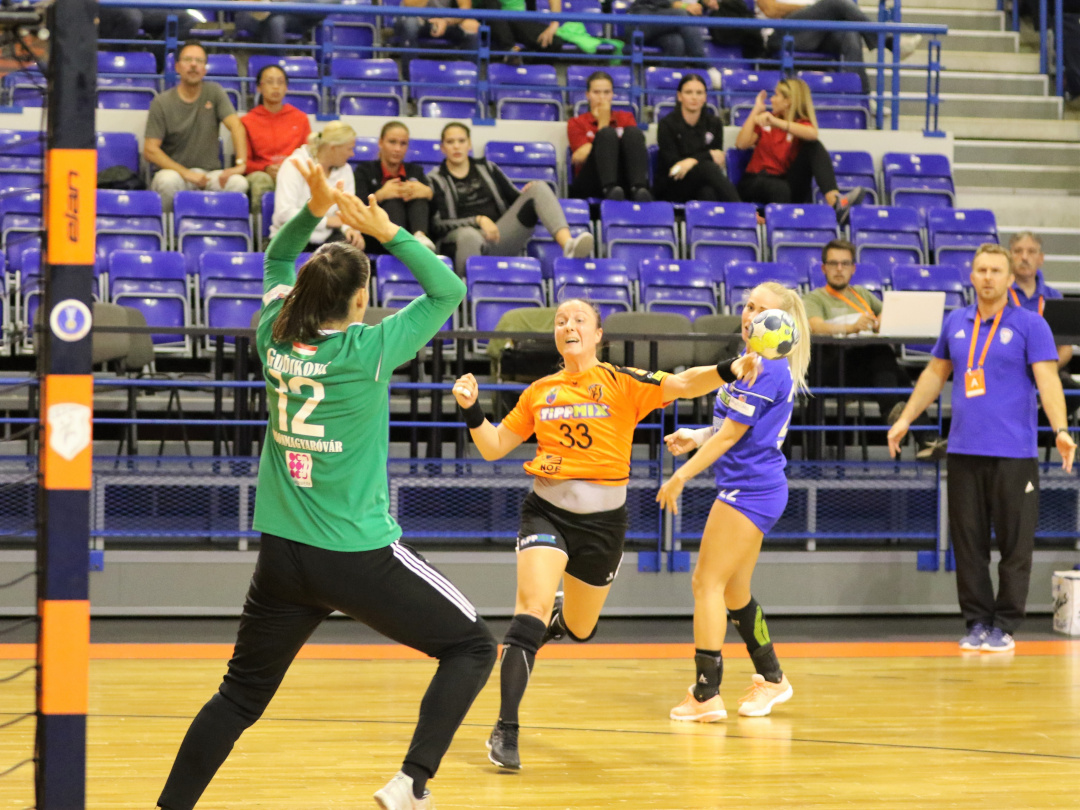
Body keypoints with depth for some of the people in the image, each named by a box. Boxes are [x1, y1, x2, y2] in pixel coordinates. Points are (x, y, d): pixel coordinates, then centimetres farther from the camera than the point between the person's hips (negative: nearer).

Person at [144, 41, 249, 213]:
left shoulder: (214, 92, 7)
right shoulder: (162, 102, 0)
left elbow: (236, 126, -5)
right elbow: (150, 150, -7)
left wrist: (241, 163, -23)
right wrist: (186, 173, -18)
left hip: (210, 173, 2)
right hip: (174, 171, -2)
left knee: (238, 182, -29)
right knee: (168, 180, -37)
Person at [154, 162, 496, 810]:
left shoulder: (276, 340, 2)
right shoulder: (368, 349, -12)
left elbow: (277, 259, 21)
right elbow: (449, 290, -2)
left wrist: (314, 210, 7)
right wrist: (387, 232, -3)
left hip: (282, 559, 5)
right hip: (360, 556, -5)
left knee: (240, 696, 16)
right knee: (472, 647, 7)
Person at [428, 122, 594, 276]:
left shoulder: (487, 168, 22)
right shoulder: (435, 180, 10)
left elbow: (514, 198, 23)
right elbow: (438, 224, -3)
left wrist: (528, 194, -2)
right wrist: (478, 220, -15)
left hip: (500, 236, 4)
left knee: (539, 189, -16)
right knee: (469, 236, -44)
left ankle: (568, 245, -40)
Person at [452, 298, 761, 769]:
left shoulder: (622, 383, -3)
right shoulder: (539, 392, 6)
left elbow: (681, 384, -16)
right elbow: (494, 447, 12)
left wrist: (728, 370, -34)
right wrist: (472, 409, -6)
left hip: (603, 518, 0)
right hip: (547, 511, 0)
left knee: (579, 629, 14)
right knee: (534, 603, -22)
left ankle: (555, 623, 55)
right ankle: (505, 730, -20)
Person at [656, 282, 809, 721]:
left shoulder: (766, 369, -16)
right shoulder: (761, 365, 15)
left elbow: (730, 435, -16)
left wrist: (680, 477, -11)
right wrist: (695, 437, 13)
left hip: (748, 490, -10)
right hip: (758, 490, 10)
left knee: (708, 584, -9)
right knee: (733, 592, 17)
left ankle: (706, 695, -9)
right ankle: (771, 679, 29)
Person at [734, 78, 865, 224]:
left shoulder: (802, 123, 7)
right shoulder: (765, 120, 13)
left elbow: (812, 134, -21)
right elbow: (741, 144, -5)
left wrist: (776, 122, -29)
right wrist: (755, 112, 0)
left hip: (788, 182, 1)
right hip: (756, 183, -1)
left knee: (814, 147, -19)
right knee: (781, 189, -37)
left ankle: (834, 201, -37)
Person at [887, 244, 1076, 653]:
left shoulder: (1030, 324, -2)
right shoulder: (955, 323, 11)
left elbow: (1047, 379, -10)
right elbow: (935, 374, 23)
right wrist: (905, 419, 21)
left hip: (1013, 454, -4)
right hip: (964, 451, 4)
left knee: (1015, 543, -1)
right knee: (968, 542, 5)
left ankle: (1004, 626, 7)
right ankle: (976, 622, 13)